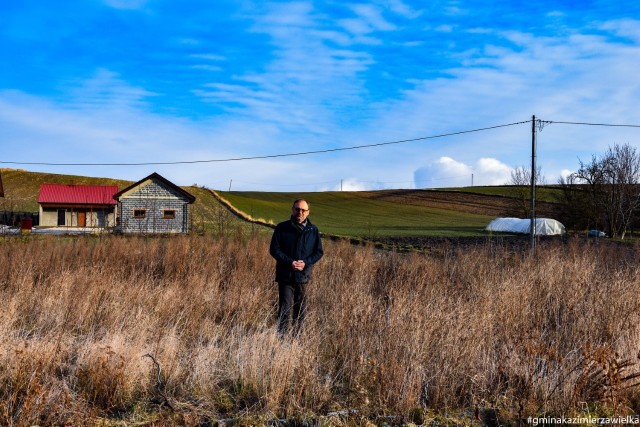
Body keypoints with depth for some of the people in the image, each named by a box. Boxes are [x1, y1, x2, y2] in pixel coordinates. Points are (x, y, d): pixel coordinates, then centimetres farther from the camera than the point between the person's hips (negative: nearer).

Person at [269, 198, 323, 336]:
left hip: (304, 277, 2)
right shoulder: (282, 228, -1)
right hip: (285, 276, -2)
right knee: (285, 309, -6)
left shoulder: (313, 230, 4)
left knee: (300, 310, 9)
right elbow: (274, 249, -2)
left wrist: (305, 262, -11)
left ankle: (297, 337, 20)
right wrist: (290, 262, -15)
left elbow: (319, 252, 7)